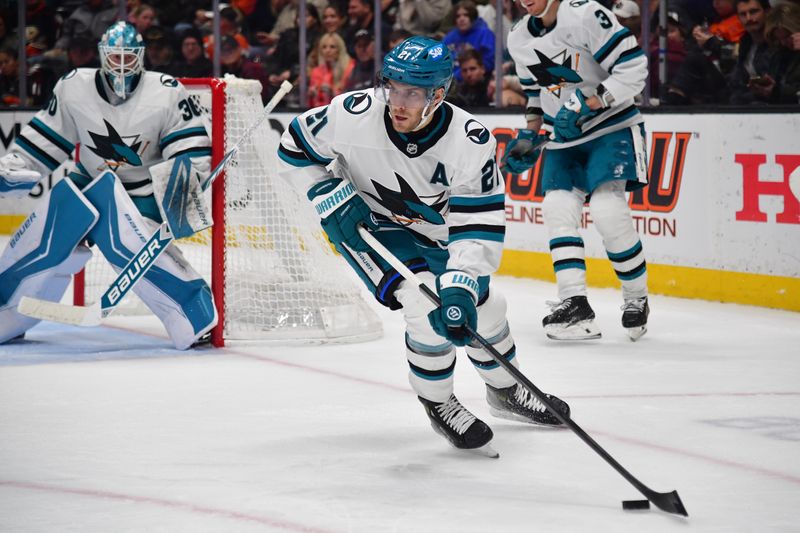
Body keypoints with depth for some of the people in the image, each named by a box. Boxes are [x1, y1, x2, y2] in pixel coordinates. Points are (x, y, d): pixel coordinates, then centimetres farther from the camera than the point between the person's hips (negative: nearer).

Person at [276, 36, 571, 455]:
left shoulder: (471, 141, -30)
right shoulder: (355, 115, -32)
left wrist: (460, 286, -42)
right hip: (365, 222, -3)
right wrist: (335, 203, -21)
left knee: (484, 306, 12)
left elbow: (479, 225, -30)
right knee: (428, 306, -23)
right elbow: (295, 148, -14)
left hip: (434, 228, 3)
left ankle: (504, 391, 43)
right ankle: (437, 404, 2)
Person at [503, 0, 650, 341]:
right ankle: (575, 306, -10)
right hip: (564, 136, 7)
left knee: (607, 209, -20)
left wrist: (587, 105, -26)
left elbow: (633, 66, -23)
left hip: (611, 126, -7)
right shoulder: (519, 39, 5)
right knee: (557, 207, -9)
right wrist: (530, 134, 10)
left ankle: (637, 300, -2)